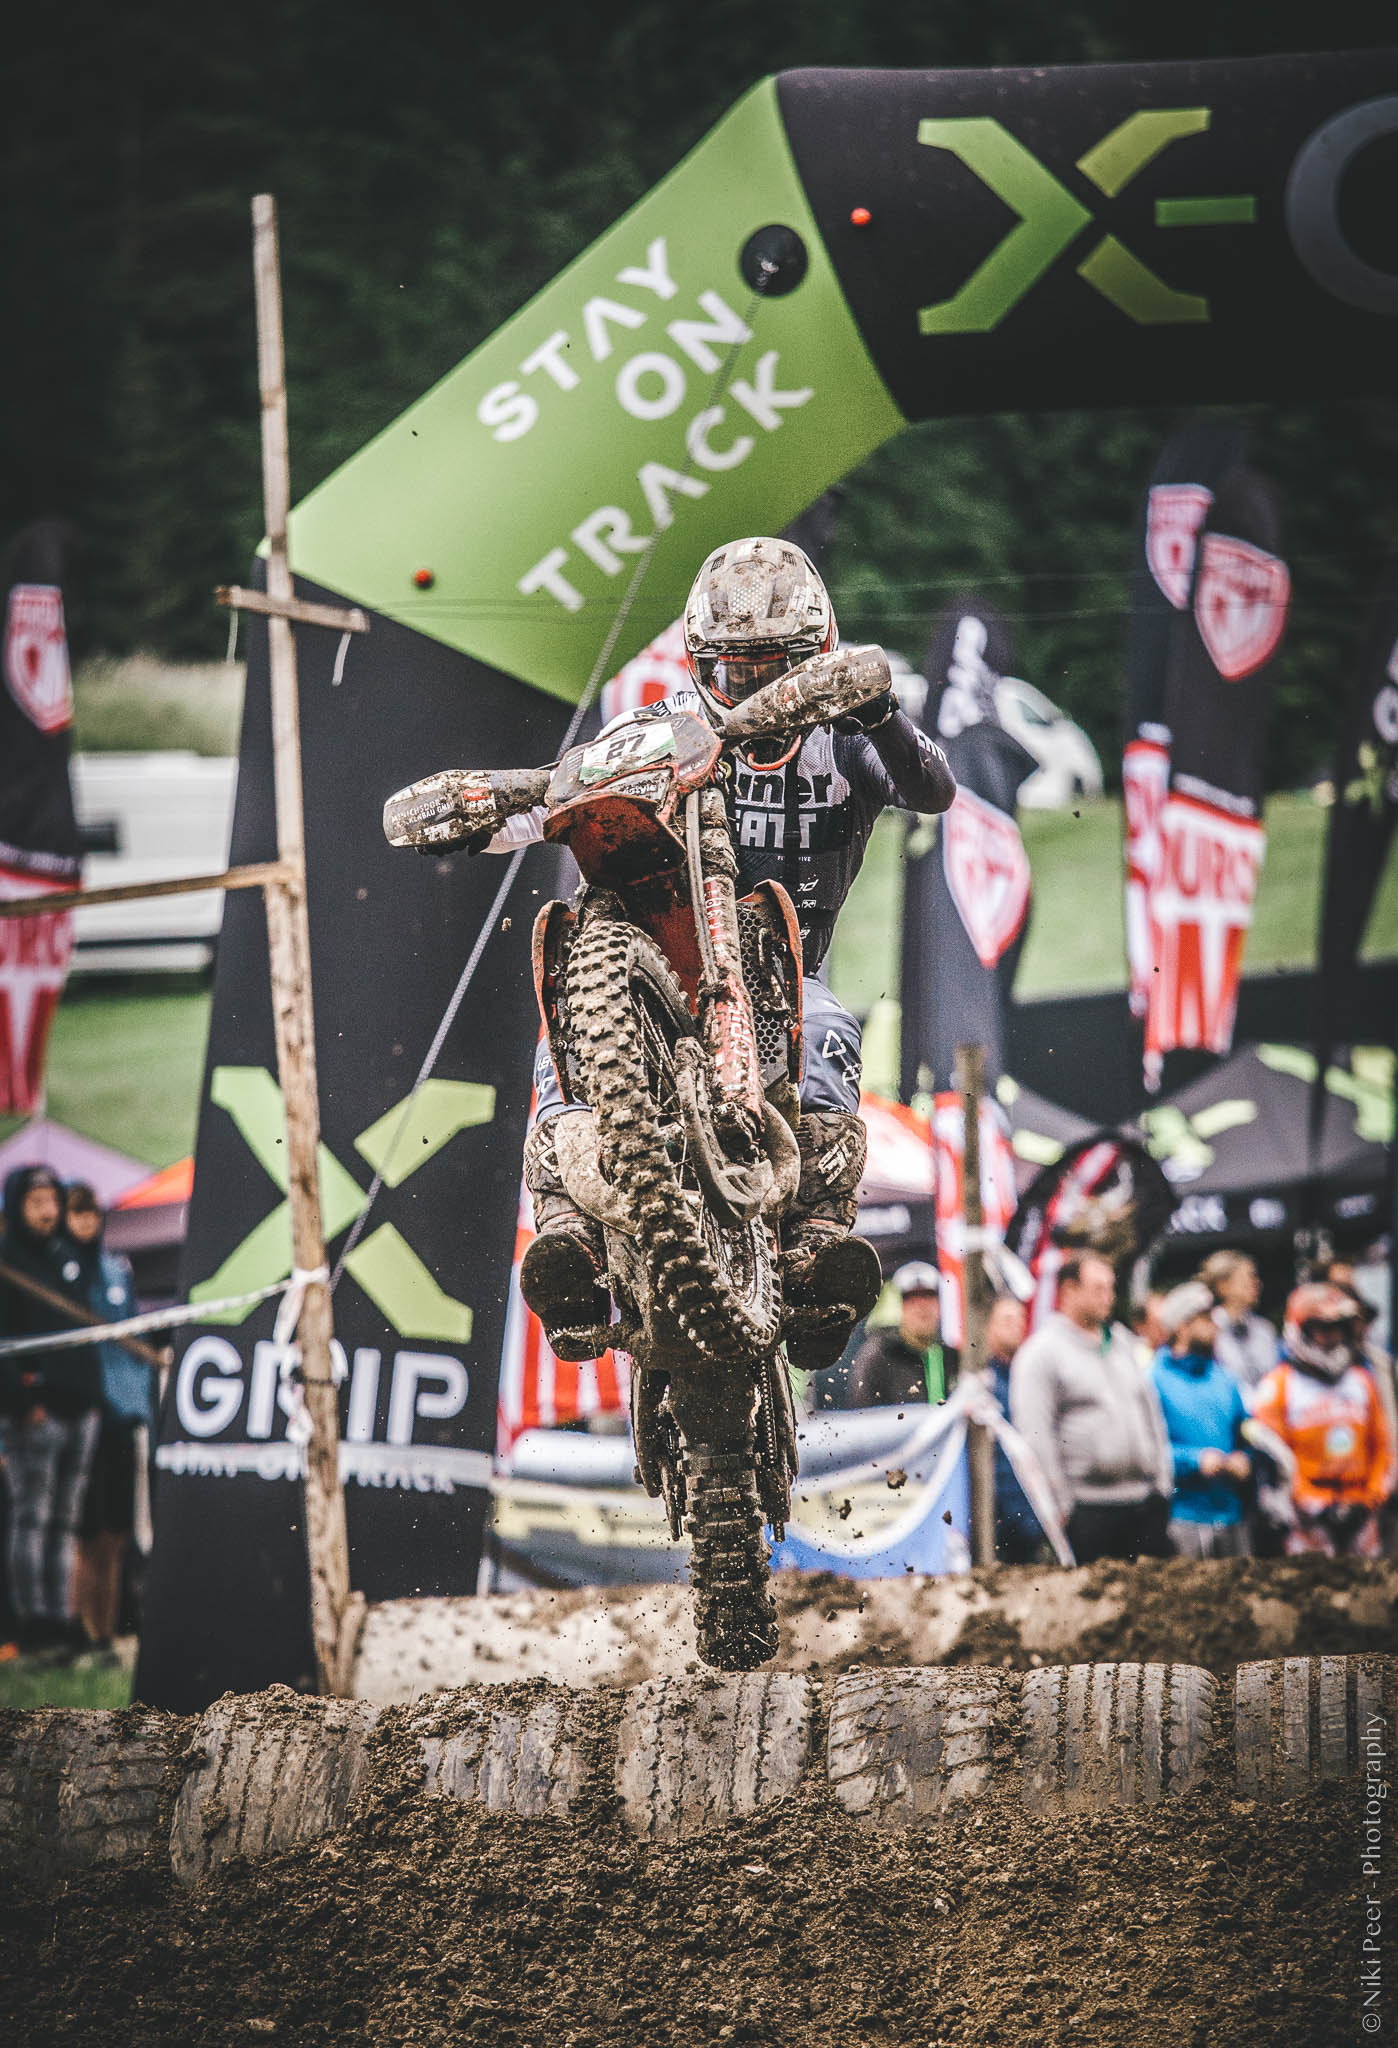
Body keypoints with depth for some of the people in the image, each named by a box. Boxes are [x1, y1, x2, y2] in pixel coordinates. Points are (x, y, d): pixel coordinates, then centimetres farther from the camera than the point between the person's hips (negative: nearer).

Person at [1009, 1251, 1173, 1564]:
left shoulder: (1123, 1343, 17)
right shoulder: (1040, 1353, -4)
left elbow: (1151, 1413, 22)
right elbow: (1036, 1437, -9)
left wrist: (1162, 1482, 14)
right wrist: (1061, 1504, -12)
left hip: (1145, 1502, 6)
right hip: (1089, 1510, -6)